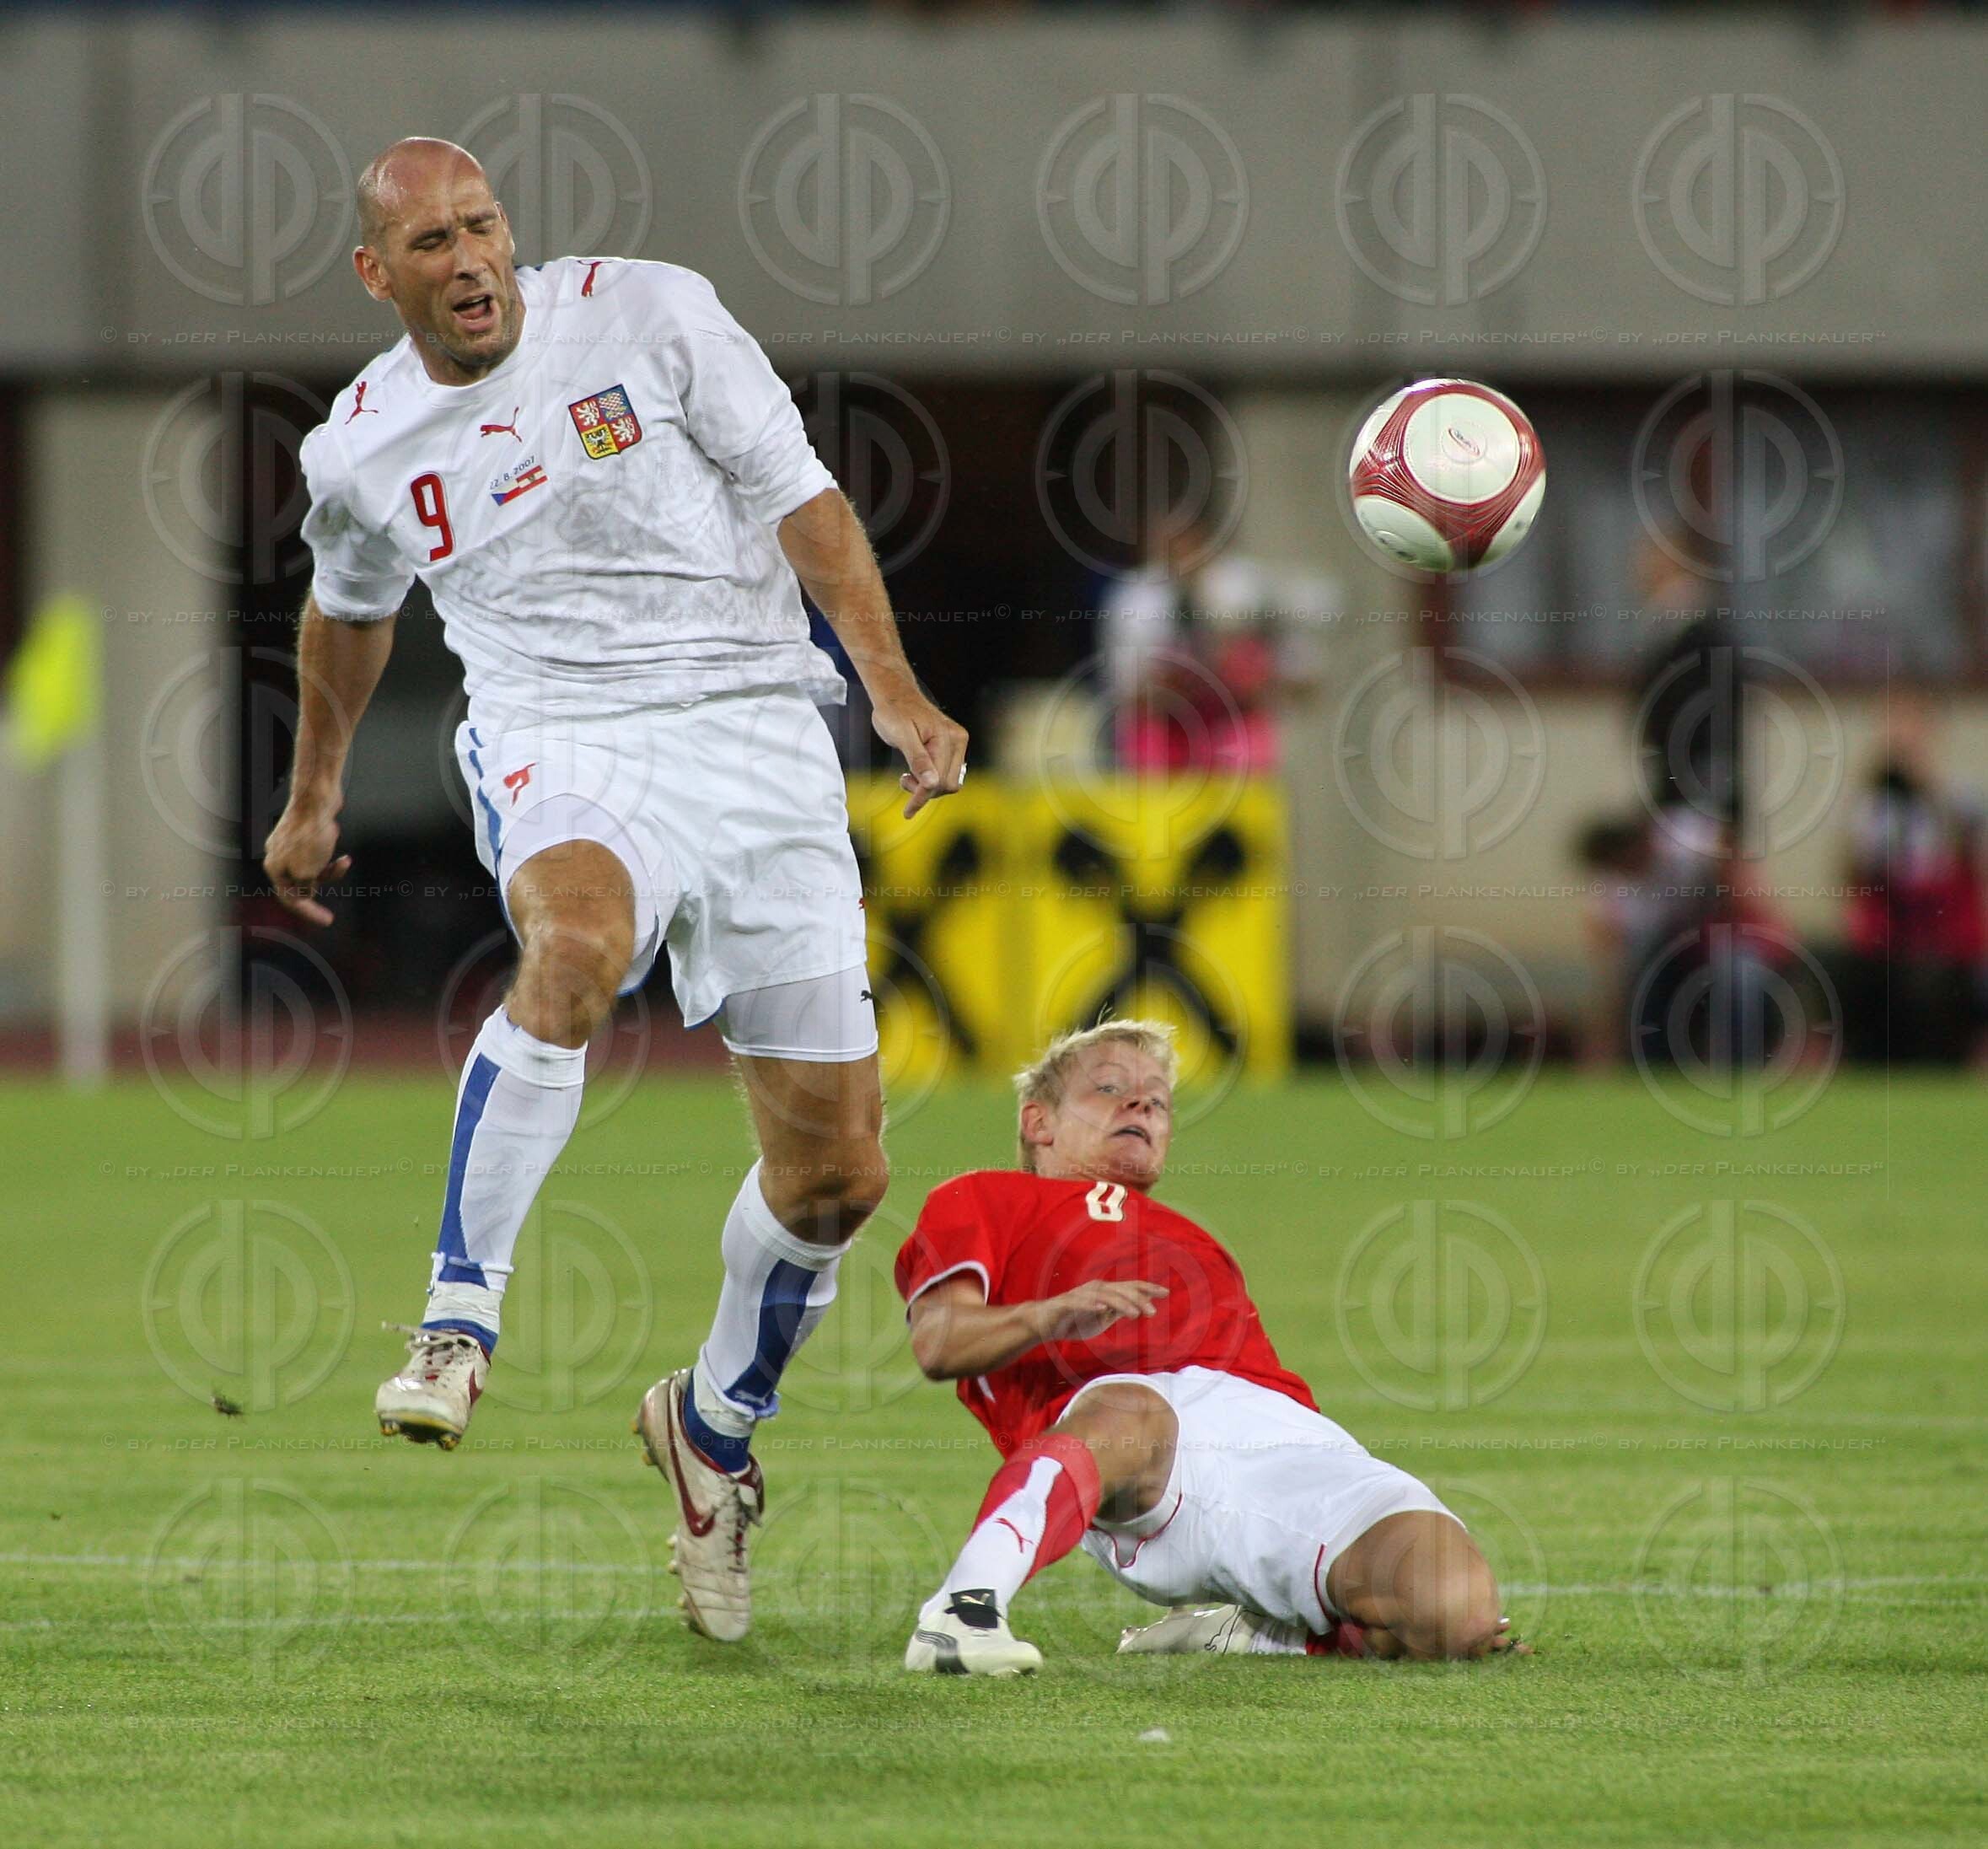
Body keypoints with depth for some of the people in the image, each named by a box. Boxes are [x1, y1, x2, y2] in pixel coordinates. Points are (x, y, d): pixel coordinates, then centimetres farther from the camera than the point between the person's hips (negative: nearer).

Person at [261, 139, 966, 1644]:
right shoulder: (361, 450, 6)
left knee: (838, 1168, -1)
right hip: (561, 743, 0)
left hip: (755, 726, 1)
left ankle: (717, 1425, 25)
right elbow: (350, 613, 27)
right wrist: (313, 800, 39)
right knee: (575, 944, -39)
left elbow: (803, 498, 1)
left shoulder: (651, 315, -2)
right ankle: (459, 1321, -34)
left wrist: (895, 689, -11)